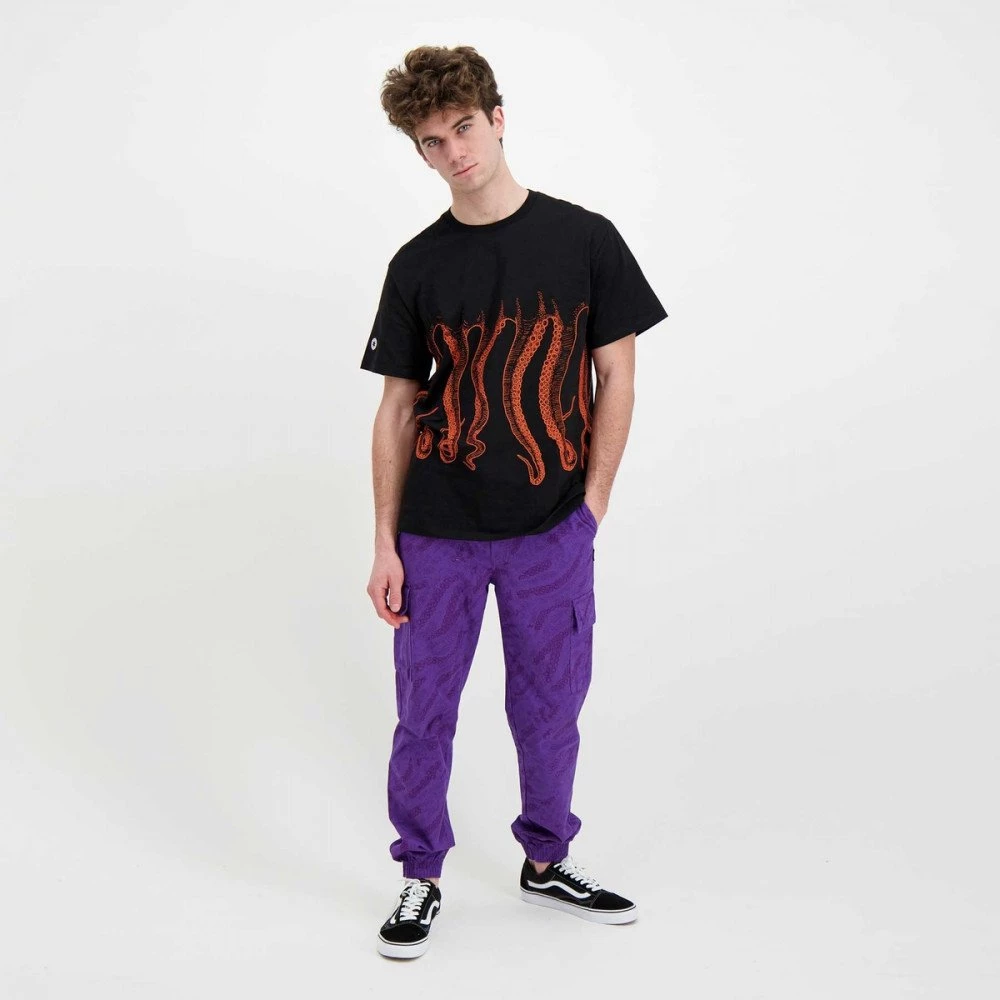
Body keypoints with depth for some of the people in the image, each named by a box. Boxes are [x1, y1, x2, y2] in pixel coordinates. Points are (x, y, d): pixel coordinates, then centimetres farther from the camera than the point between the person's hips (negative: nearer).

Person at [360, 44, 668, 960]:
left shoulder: (584, 240, -2)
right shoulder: (417, 265, 1)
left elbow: (615, 378, 2)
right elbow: (398, 407, 4)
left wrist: (592, 506, -4)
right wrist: (385, 544, -1)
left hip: (552, 532, 0)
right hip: (438, 534, 1)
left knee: (550, 707, 11)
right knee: (425, 710, 7)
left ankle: (546, 861, 32)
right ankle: (421, 876, 26)